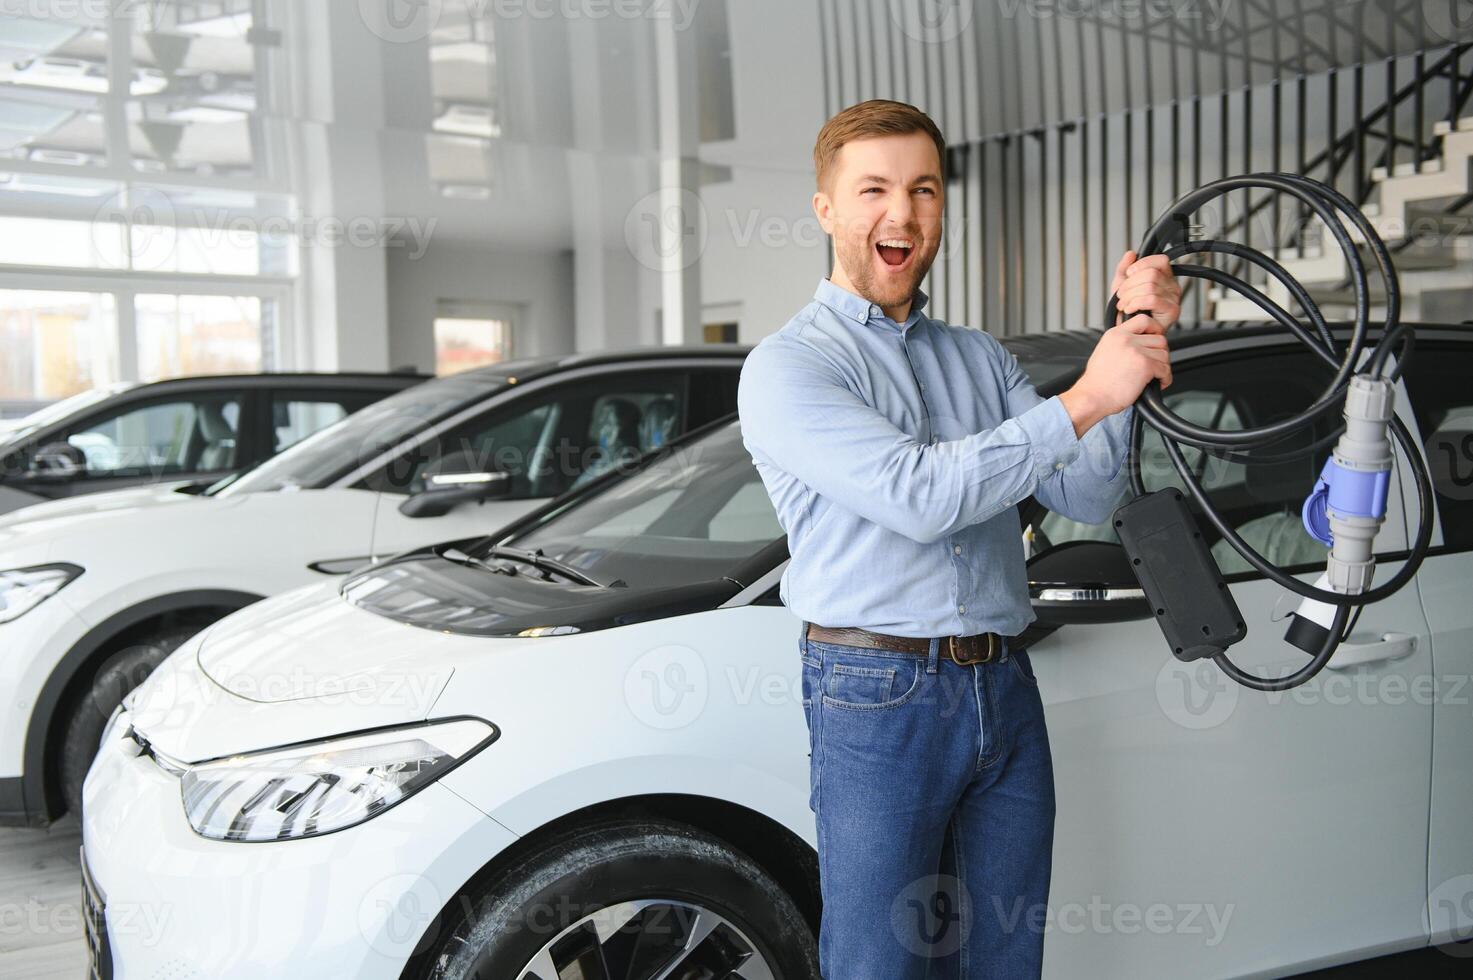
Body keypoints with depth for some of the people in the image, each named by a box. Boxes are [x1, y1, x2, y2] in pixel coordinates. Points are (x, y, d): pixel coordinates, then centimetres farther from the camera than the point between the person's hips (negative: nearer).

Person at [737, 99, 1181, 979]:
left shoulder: (982, 359, 16)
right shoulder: (787, 368, -5)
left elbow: (1087, 497, 5)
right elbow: (921, 496, -19)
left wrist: (1137, 345, -7)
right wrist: (1084, 400, -20)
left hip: (1005, 694, 6)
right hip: (879, 700, -5)